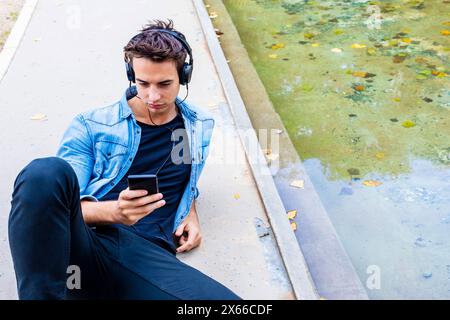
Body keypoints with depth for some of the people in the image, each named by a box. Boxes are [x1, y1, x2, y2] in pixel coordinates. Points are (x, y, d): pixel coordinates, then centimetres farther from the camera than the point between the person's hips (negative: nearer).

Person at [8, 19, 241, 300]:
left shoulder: (199, 126, 17)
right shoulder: (91, 126, 7)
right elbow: (52, 202, 1)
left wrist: (191, 213, 14)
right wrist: (114, 211, -19)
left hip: (146, 254, 2)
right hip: (82, 242, -1)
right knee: (45, 172, -36)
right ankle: (42, 293, -22)